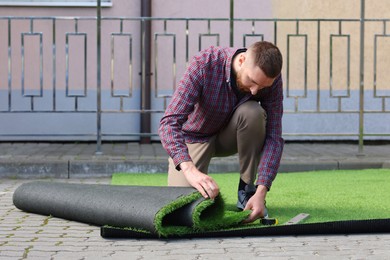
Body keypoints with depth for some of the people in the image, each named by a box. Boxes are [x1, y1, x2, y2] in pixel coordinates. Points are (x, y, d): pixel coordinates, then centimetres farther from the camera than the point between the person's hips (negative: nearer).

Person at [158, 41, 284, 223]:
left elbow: (273, 137, -24)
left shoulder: (271, 78, -25)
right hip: (195, 136, -2)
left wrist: (261, 192, -38)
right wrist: (189, 169, -57)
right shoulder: (203, 64, -34)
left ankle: (247, 189, -14)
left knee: (253, 112, -32)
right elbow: (169, 123, -40)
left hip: (230, 135, 2)